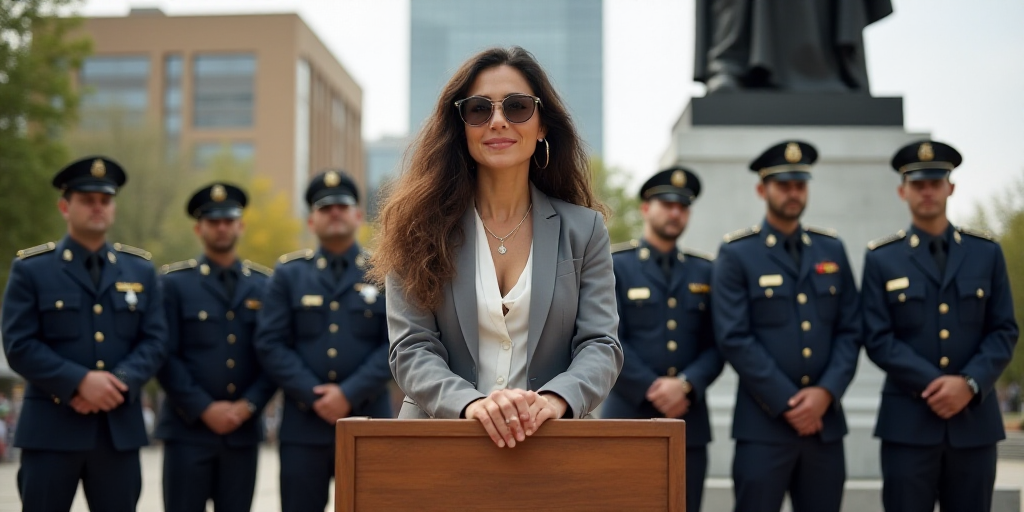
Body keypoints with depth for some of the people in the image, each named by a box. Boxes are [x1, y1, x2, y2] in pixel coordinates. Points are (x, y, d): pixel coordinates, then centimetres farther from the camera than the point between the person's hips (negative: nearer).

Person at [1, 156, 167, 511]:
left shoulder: (141, 269, 12)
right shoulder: (31, 268, 1)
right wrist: (80, 382, -19)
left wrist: (120, 383, -14)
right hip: (51, 428, -3)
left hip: (121, 428, 3)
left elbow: (155, 341, 4)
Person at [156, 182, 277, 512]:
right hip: (188, 429, -2)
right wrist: (205, 409, -11)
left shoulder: (264, 285, 9)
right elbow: (166, 356, -4)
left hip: (243, 430, 3)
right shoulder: (174, 282, 2)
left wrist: (248, 405, -8)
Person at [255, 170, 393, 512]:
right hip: (303, 426, 1)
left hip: (368, 423, 0)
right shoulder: (289, 274, 9)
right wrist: (314, 395, -11)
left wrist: (349, 394, -13)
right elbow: (270, 344, 1)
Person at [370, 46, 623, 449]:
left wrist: (554, 399, -17)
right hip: (438, 441, 1)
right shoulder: (421, 226, 6)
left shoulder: (583, 229, 10)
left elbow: (601, 345, 3)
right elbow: (411, 348, -1)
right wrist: (470, 403, -19)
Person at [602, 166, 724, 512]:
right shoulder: (614, 266, 2)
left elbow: (716, 345, 5)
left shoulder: (704, 272, 13)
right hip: (629, 418, -3)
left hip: (689, 421, 3)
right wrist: (653, 390, -13)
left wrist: (685, 385, -12)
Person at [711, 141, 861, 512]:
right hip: (763, 424, -4)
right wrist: (787, 403, -12)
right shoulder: (736, 254, -1)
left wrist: (825, 392, -7)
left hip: (825, 421, 4)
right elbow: (735, 339, -8)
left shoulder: (831, 250, 12)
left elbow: (850, 331, 8)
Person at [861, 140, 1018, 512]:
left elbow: (1004, 331, 4)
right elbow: (878, 339, -4)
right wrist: (936, 385, -15)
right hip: (908, 422, -2)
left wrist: (969, 384, -12)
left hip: (975, 419, 2)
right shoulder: (881, 258, 3)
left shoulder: (987, 253, 9)